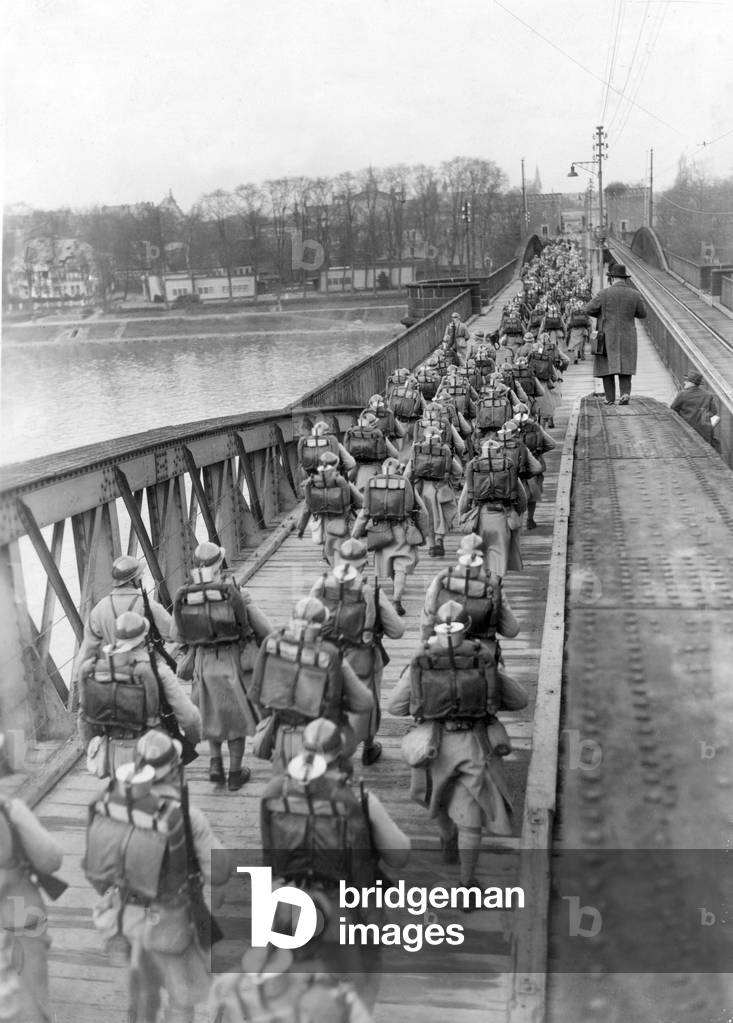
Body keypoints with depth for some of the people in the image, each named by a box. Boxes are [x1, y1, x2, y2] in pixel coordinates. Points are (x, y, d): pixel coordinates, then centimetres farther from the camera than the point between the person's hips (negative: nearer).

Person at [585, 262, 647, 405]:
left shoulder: (604, 294, -10)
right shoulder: (634, 294, -2)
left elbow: (588, 310, -5)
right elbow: (642, 313, 9)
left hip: (607, 336, -2)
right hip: (627, 337, 2)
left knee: (607, 367, 6)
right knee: (624, 366, 8)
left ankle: (610, 399, 4)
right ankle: (625, 393, -12)